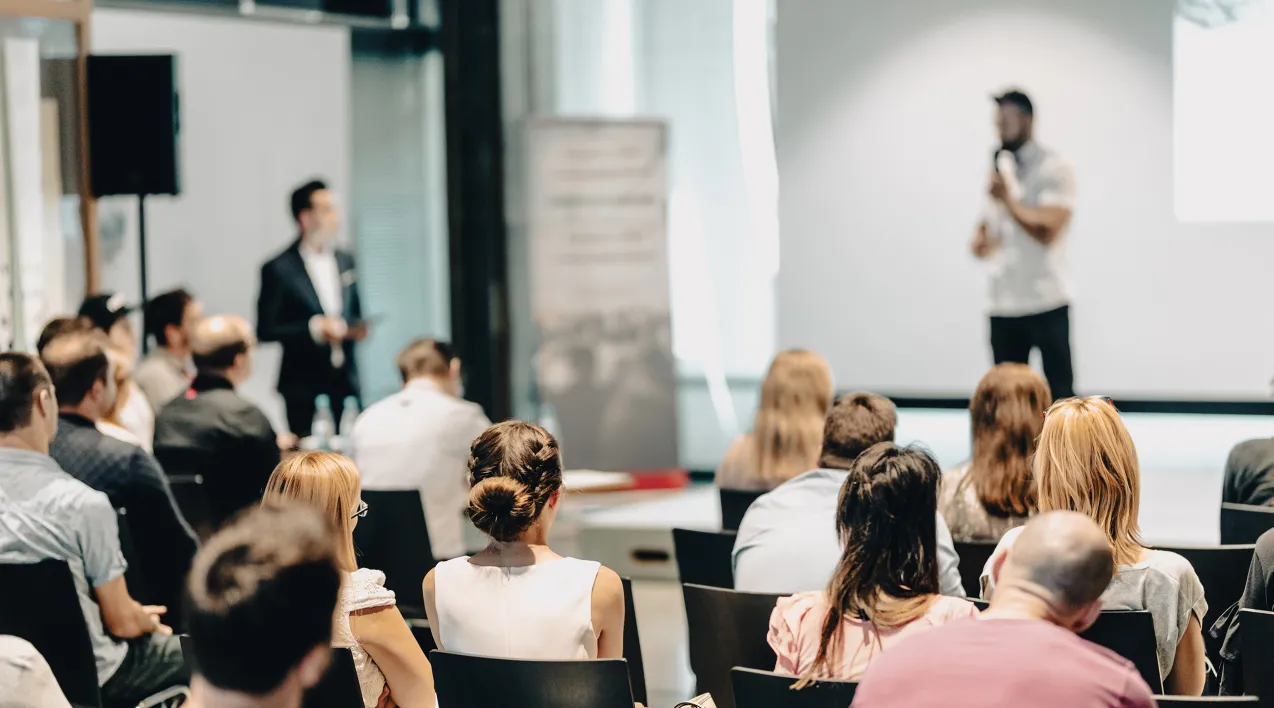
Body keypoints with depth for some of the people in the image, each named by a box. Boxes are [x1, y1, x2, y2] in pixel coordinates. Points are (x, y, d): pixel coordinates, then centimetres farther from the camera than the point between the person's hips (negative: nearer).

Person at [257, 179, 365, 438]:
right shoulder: (279, 270, -6)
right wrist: (313, 329, -17)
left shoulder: (345, 261, 12)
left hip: (346, 384, 5)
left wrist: (357, 329, 0)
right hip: (304, 387, -5)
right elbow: (265, 330, -8)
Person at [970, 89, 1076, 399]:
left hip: (1045, 304, -7)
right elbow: (987, 227, 23)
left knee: (1059, 394, -3)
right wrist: (981, 241, 0)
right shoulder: (999, 167, 14)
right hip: (1003, 305, 7)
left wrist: (1007, 198, -15)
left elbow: (1047, 230, -19)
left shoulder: (1053, 168, -8)